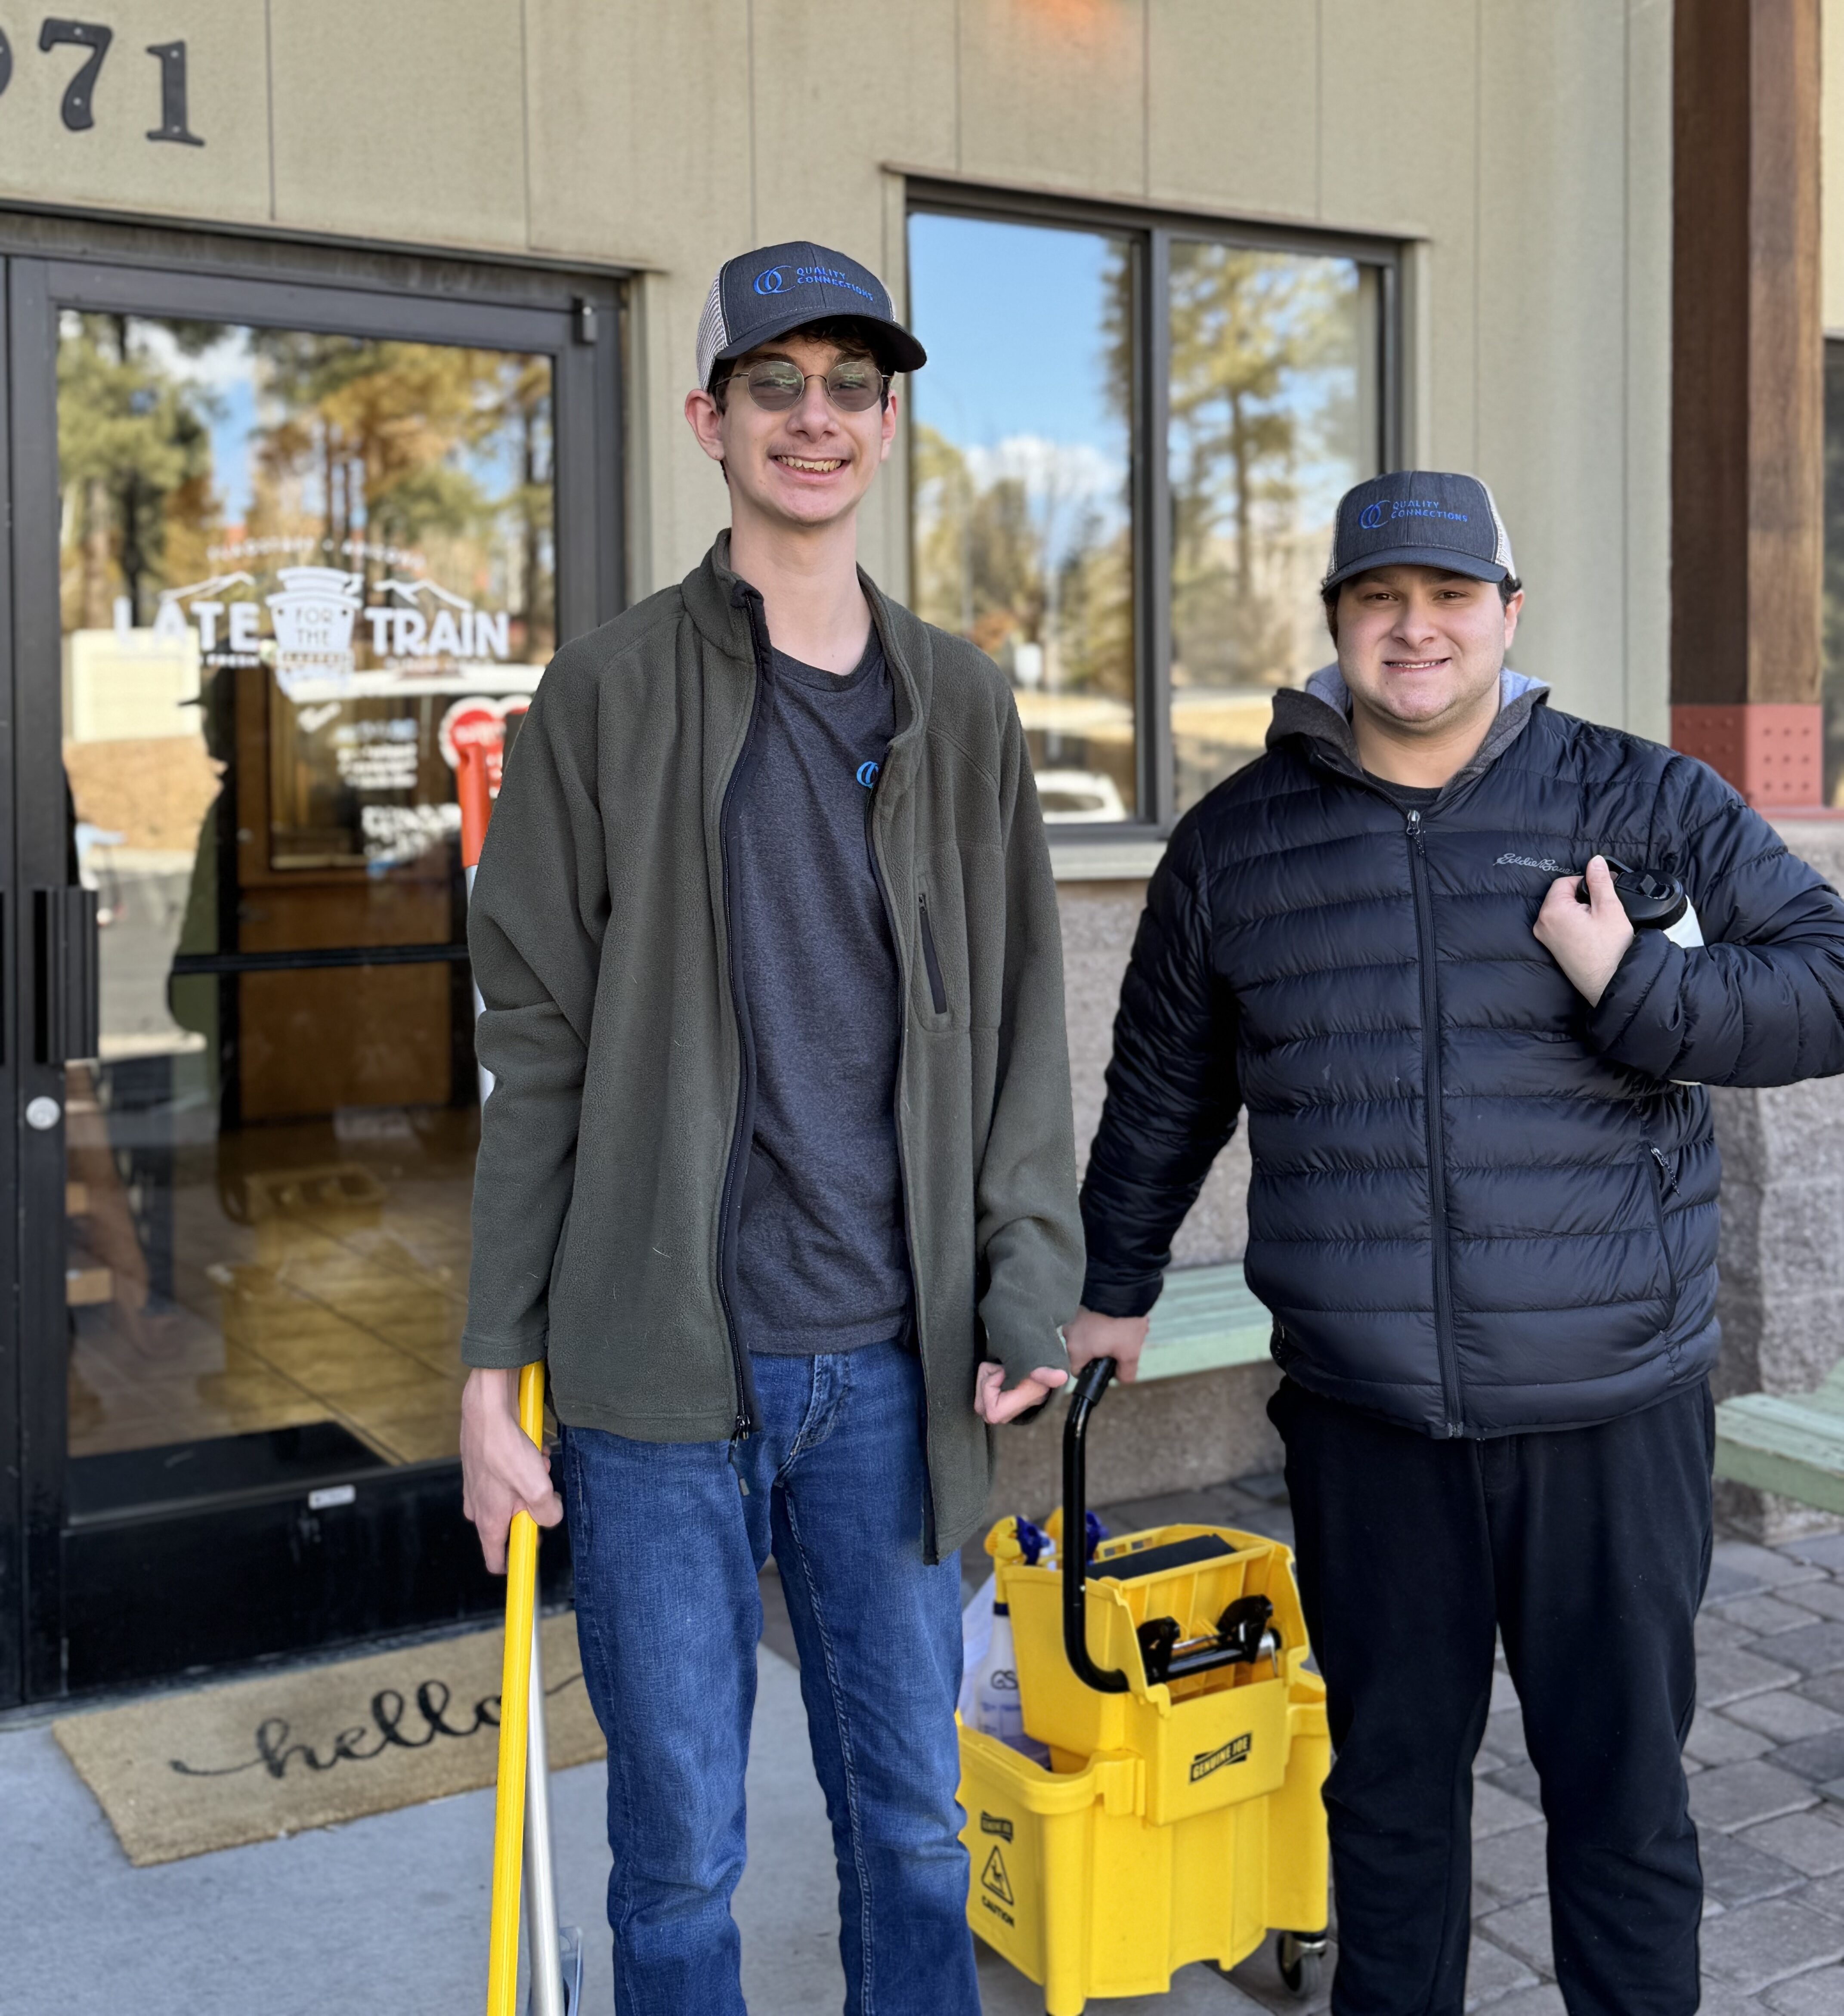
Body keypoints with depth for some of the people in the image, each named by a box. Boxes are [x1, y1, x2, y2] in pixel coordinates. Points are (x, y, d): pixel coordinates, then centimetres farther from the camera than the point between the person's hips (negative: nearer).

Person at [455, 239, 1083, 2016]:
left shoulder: (959, 703, 8)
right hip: (661, 1369, -2)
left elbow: (1019, 1019, 8)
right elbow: (537, 1046, -1)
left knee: (913, 1818, 14)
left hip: (889, 1360, 3)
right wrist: (493, 1360, -4)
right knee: (681, 1847, 9)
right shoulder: (609, 695, 0)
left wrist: (1028, 1282, -3)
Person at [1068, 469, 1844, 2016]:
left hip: (1612, 1415, -1)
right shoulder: (1235, 843, 6)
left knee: (1624, 1787, 10)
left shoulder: (1647, 804, 0)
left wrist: (1636, 988, -15)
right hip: (1364, 1423, 2)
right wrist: (1114, 1286, 23)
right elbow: (1161, 1090, 17)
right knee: (1389, 1780, 16)